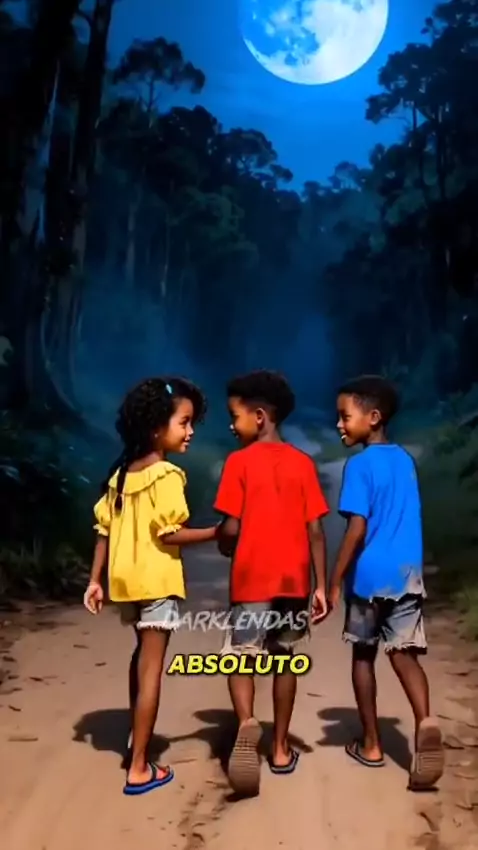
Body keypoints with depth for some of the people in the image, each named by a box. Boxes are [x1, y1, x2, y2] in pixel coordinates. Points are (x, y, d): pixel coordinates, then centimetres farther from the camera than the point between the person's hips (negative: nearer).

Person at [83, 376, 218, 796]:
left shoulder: (121, 474, 7)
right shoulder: (167, 475, -15)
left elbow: (105, 531, 7)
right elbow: (168, 534, -20)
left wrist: (95, 580, 11)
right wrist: (218, 531, -14)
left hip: (126, 579, 8)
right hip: (156, 580, -8)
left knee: (143, 656, 25)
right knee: (151, 667, 0)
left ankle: (137, 740, 38)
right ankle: (139, 768, 8)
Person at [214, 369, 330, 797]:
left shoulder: (239, 461, -7)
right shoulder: (303, 463, 3)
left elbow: (231, 528, -11)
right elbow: (315, 530, 0)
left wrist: (225, 547, 12)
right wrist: (322, 586, 4)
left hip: (253, 579, -3)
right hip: (295, 579, 4)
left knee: (241, 656, 6)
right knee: (284, 659, 16)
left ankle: (247, 724, -20)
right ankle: (281, 749, 23)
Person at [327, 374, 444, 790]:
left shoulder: (359, 465, -11)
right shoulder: (406, 460, 10)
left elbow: (357, 529, -16)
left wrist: (334, 583, -10)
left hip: (370, 575, -5)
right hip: (407, 572, 5)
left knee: (364, 655, 12)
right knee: (405, 653, 6)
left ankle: (371, 745, 20)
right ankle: (426, 720, -20)